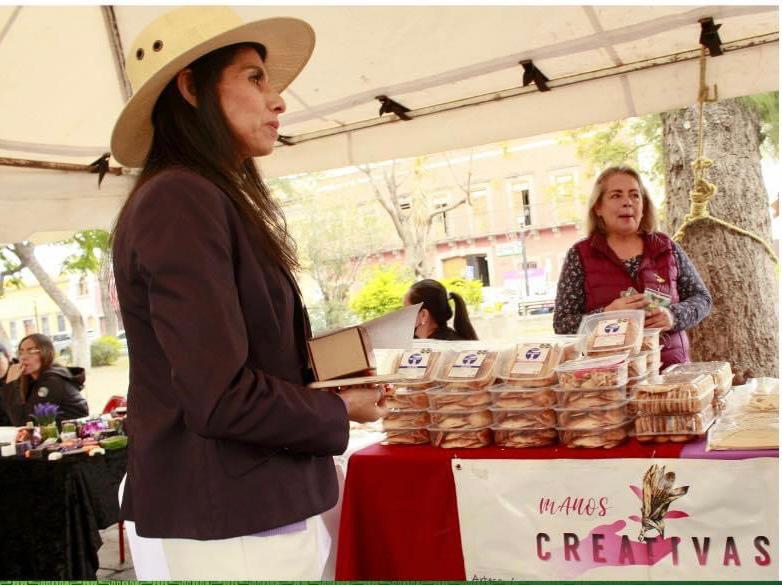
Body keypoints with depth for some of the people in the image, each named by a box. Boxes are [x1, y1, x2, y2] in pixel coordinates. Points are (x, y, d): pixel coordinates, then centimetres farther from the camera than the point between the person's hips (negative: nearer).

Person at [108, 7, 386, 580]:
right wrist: (339, 409, -9)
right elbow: (222, 397, -24)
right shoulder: (180, 201, -18)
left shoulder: (211, 202, 12)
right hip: (232, 523, -9)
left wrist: (331, 381, 3)